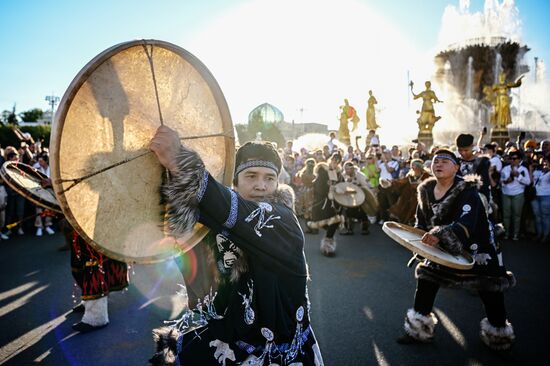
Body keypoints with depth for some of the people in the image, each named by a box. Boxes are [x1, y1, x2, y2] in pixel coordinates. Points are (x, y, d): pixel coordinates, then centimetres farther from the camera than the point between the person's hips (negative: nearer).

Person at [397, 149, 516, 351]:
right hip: (443, 248, 5)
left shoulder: (467, 191, -24)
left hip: (476, 247, -5)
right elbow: (421, 221, 8)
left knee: (490, 293, 3)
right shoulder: (426, 190, -5)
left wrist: (440, 235, -54)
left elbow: (466, 224, -40)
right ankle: (418, 331, 18)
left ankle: (499, 335, 30)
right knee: (425, 281, 2)